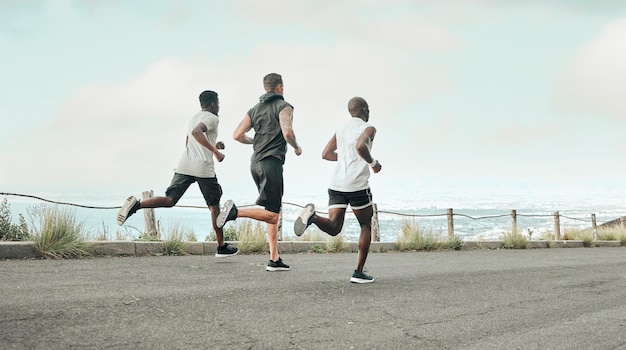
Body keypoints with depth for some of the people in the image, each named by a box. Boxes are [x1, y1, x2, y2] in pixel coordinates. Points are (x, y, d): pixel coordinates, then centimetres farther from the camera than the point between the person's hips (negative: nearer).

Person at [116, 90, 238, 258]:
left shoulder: (194, 117, 25)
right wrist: (215, 151, -22)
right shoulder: (212, 118, -2)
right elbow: (196, 132, -22)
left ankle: (136, 204, -25)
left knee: (169, 200, 0)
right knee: (214, 205, 7)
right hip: (203, 168, -6)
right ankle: (222, 247, 14)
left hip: (184, 166, 6)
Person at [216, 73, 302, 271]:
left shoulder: (255, 109, 16)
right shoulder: (284, 106, -3)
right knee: (271, 215, -8)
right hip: (272, 162, -8)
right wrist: (296, 147, -1)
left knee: (274, 213, 11)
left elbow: (238, 135, 9)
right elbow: (287, 132, -20)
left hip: (256, 162, 8)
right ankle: (235, 212, -27)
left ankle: (274, 260, 9)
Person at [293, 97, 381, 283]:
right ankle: (359, 272, 12)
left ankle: (312, 215, -29)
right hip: (357, 185, -5)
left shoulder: (341, 129, 19)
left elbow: (326, 154, 21)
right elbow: (360, 146, -23)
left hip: (336, 184, 5)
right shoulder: (368, 128, -1)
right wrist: (372, 163, -7)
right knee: (366, 226, 14)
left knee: (333, 228, 2)